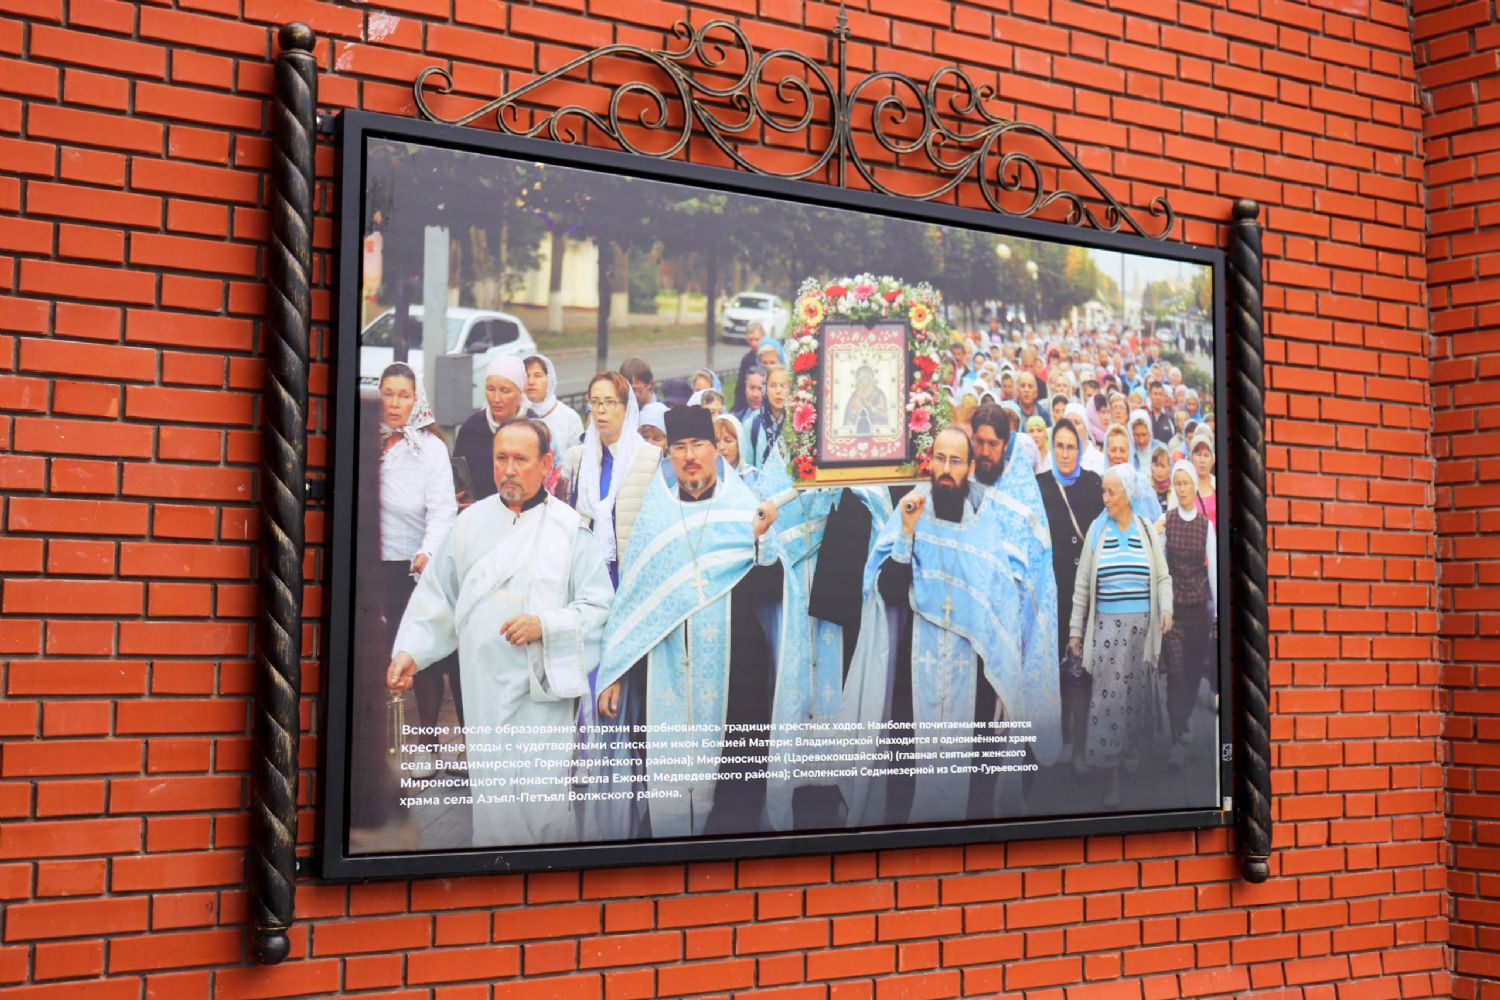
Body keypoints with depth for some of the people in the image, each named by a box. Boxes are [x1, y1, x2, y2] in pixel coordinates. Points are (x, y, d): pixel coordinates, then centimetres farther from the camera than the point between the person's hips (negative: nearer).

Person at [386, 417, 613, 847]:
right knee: (492, 795, 4)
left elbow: (599, 606, -2)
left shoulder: (569, 528, 0)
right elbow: (435, 597, 12)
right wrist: (409, 650, 1)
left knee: (544, 797, -5)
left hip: (544, 687, -3)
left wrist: (546, 625, -16)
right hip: (484, 688, 3)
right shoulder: (470, 522, 9)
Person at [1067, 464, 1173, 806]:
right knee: (1109, 697, -5)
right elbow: (1082, 583, 5)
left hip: (1143, 627, 1)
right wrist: (1076, 630, 4)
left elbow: (1163, 577, 9)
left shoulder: (1147, 530, 4)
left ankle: (1136, 758, 24)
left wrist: (1166, 608, -10)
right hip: (1107, 626, -1)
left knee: (1139, 695, 7)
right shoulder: (1097, 530, 2)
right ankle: (1113, 777, -1)